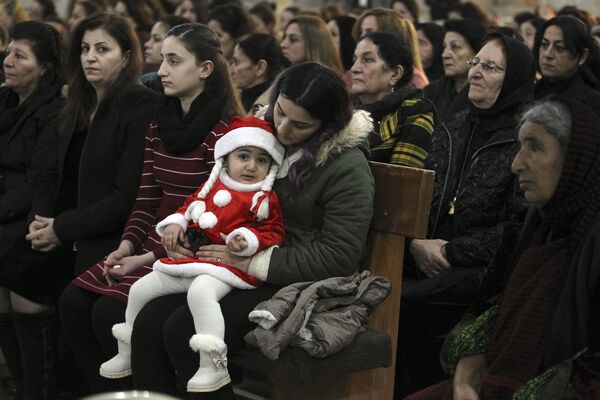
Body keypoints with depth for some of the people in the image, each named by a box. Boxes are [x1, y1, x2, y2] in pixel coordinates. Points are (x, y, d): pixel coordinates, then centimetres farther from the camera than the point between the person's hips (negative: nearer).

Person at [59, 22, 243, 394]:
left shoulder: (223, 132, -14)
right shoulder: (158, 125, 11)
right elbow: (147, 198, 12)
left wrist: (148, 258, -17)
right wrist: (127, 245, -5)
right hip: (152, 242, 8)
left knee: (110, 313, -21)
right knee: (74, 301, -9)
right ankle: (108, 391, 6)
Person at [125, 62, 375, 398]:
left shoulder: (347, 168, -13)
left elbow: (338, 257, -18)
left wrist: (252, 262, -20)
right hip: (239, 268, 7)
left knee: (185, 331, -25)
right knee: (149, 323, -15)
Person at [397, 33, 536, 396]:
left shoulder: (525, 139, -6)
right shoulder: (452, 130, 14)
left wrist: (451, 252, -12)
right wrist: (417, 243, -5)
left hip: (485, 270, -6)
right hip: (426, 261, 6)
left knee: (405, 302, -23)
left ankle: (421, 390, -3)